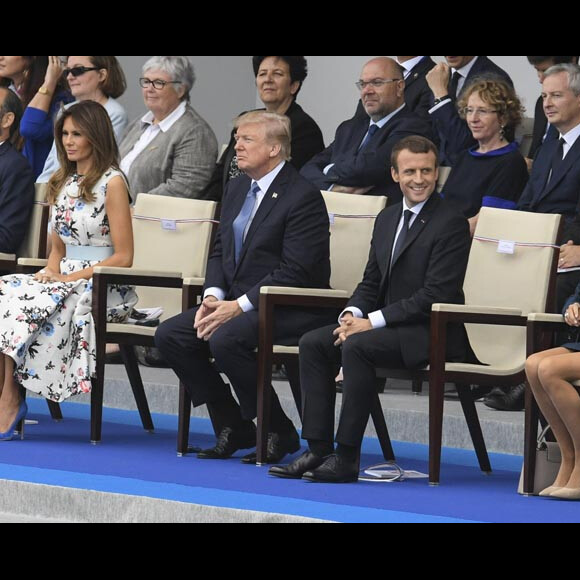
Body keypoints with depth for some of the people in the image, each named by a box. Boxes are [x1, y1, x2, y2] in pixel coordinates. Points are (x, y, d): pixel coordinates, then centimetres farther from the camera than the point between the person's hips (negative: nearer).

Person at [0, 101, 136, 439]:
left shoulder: (112, 183, -6)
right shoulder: (63, 183, 17)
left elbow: (123, 257, -9)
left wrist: (72, 277, -15)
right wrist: (52, 271, 0)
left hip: (102, 287, -7)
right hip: (64, 279, 7)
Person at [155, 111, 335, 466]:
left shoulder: (303, 197, -14)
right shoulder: (237, 188, 14)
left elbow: (294, 273, -20)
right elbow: (221, 251, 17)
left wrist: (239, 306, -23)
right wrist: (213, 296, -3)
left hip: (291, 311, -9)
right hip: (237, 302, 9)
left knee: (225, 339, -32)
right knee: (170, 336, -8)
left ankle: (279, 433, -14)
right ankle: (233, 429, 1)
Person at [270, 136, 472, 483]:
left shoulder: (451, 224, -11)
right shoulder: (388, 220, 16)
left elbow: (435, 296, -18)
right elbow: (372, 282, 18)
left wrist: (372, 322, -20)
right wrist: (353, 314, -5)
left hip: (431, 334, -8)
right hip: (388, 326, 9)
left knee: (356, 347, -31)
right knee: (313, 344, -7)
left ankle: (346, 458, -27)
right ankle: (319, 451, -10)